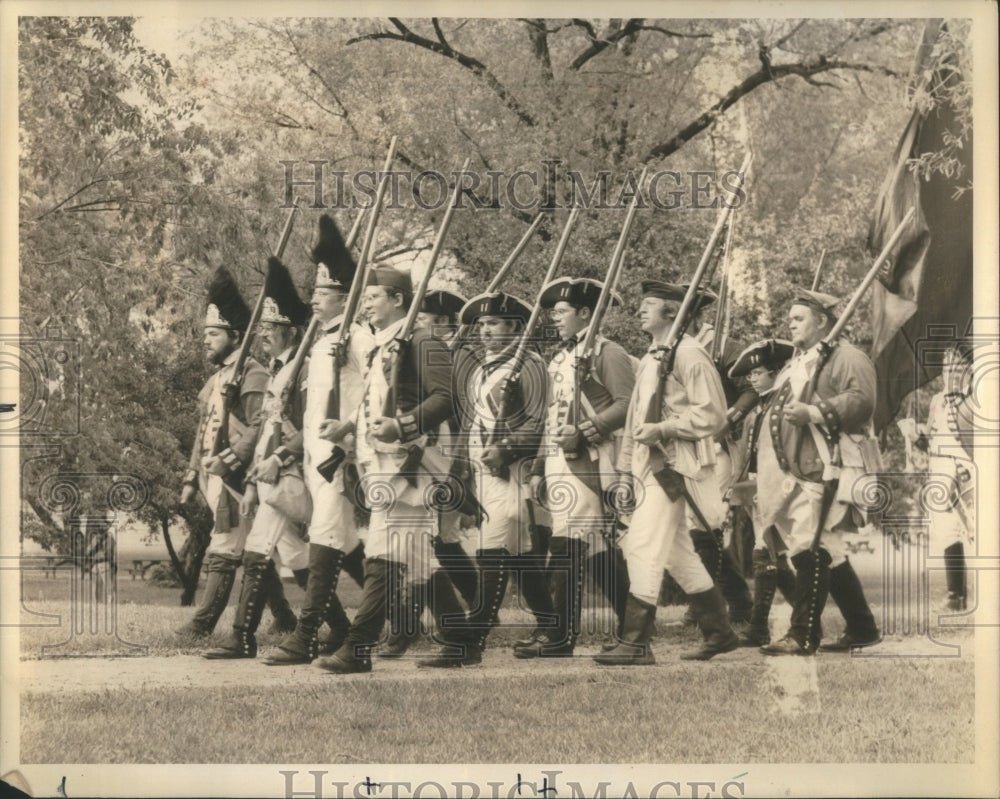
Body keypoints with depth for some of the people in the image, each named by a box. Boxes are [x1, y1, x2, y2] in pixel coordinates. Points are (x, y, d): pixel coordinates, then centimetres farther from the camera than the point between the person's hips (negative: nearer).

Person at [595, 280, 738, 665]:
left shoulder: (689, 354, -10)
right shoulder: (649, 359, 18)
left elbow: (712, 414, -14)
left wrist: (662, 428, -20)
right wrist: (626, 469, 19)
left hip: (673, 467, -10)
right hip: (649, 466, 10)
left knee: (643, 545, -13)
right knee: (677, 551, 13)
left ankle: (636, 643, -10)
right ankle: (719, 632, 22)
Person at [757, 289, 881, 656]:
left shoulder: (847, 357, -4)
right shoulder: (797, 363, 25)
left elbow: (861, 399, -19)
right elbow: (783, 409, 34)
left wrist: (813, 413, -28)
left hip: (825, 471, -10)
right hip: (797, 471, 10)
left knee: (811, 550, -14)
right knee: (828, 553, 12)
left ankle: (802, 635, -13)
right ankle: (862, 628, 21)